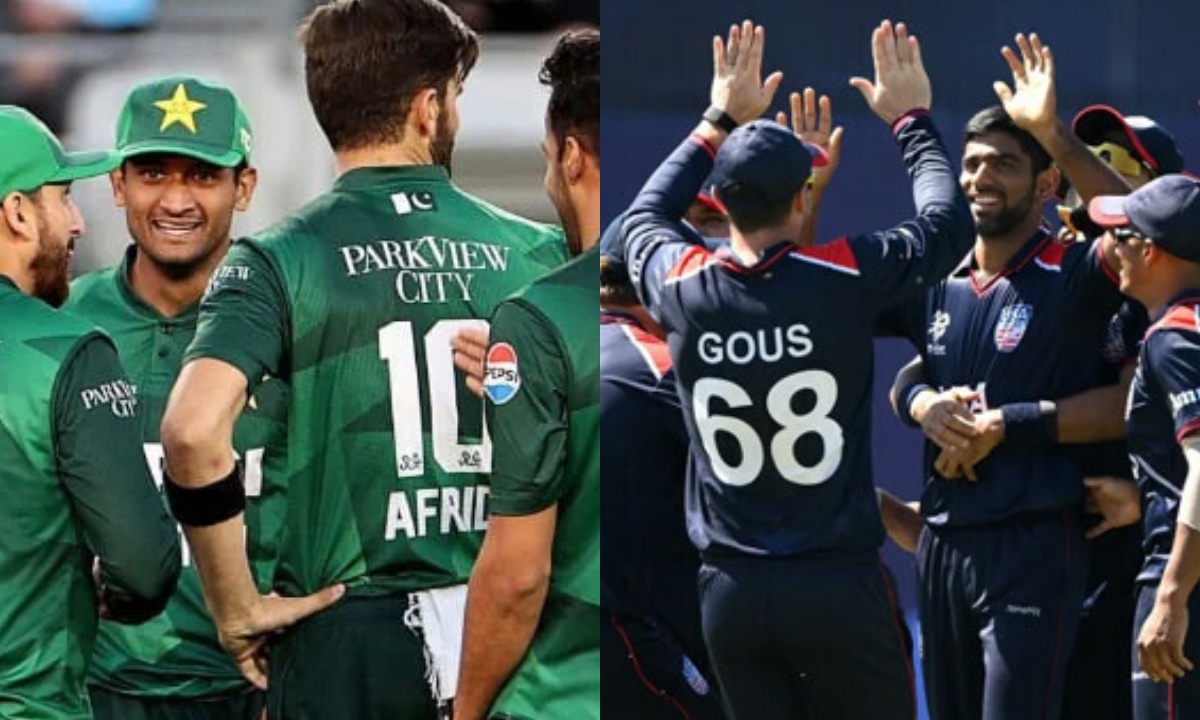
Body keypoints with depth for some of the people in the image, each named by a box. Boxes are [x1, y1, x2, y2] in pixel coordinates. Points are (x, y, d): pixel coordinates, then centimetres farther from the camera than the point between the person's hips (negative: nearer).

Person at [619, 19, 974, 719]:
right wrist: (913, 121, 19)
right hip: (840, 583, -3)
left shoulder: (683, 288, -2)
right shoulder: (844, 280, -11)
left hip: (731, 592, 3)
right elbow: (948, 219, 6)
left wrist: (721, 123, 29)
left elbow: (645, 216, 22)